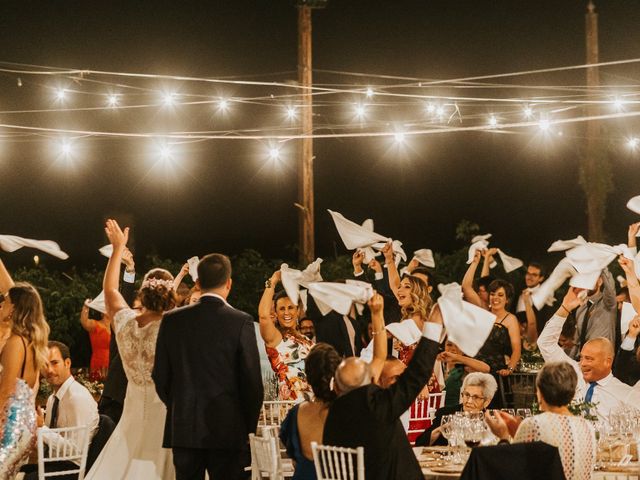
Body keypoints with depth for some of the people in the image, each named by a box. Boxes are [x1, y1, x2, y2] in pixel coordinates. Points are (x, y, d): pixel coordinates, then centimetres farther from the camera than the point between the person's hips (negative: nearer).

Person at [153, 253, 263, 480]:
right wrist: (250, 426, 6)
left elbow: (160, 376, 6)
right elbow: (252, 381, -6)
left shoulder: (172, 320, 1)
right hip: (229, 430, -3)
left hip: (183, 429, 3)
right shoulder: (241, 322, -8)